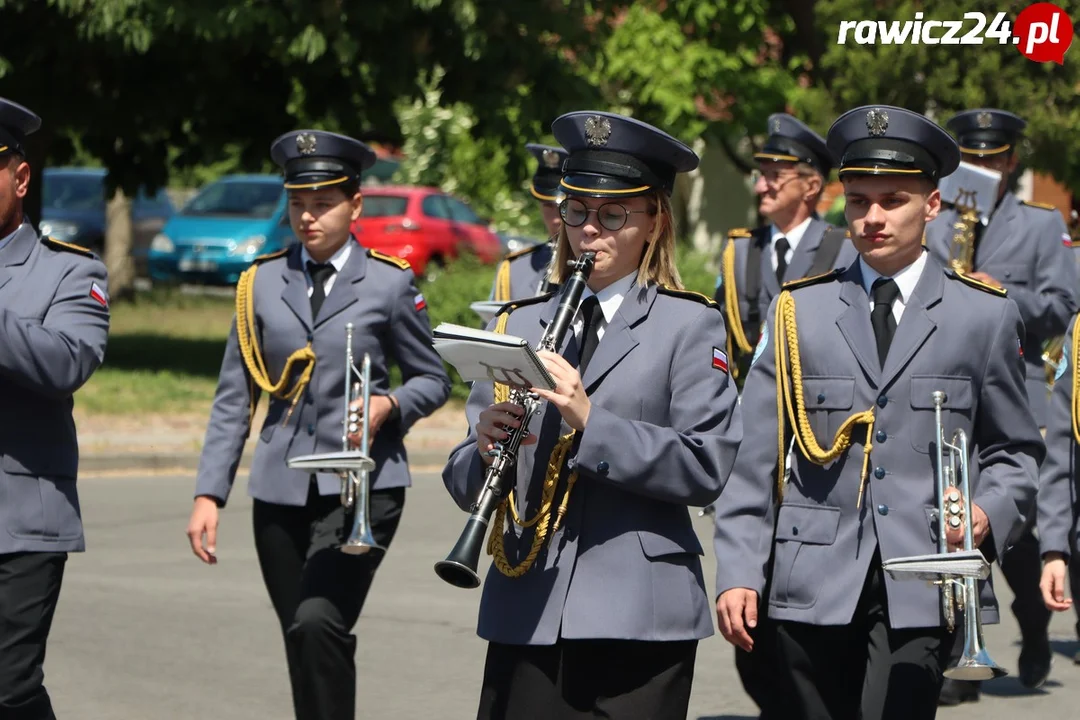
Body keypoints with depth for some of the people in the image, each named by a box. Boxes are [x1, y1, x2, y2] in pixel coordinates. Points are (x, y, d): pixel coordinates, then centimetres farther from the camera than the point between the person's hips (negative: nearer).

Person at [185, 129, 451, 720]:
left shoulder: (389, 283, 1)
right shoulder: (261, 283, 8)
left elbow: (434, 379, 8)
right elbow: (233, 400, 9)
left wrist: (389, 404, -14)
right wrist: (209, 494, 2)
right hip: (281, 491, 4)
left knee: (319, 622, -23)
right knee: (302, 643, 6)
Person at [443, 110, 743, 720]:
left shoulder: (690, 325, 2)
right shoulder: (520, 323, 14)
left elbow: (706, 468, -10)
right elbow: (465, 486, 11)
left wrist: (590, 419, -20)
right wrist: (486, 446, -12)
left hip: (639, 616, -3)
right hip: (526, 615, 3)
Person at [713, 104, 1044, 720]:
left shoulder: (986, 315, 8)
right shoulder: (799, 311, 11)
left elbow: (1015, 452, 13)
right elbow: (753, 456, 8)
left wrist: (988, 513, -8)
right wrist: (738, 571, -1)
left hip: (922, 586, -2)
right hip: (814, 584, 2)